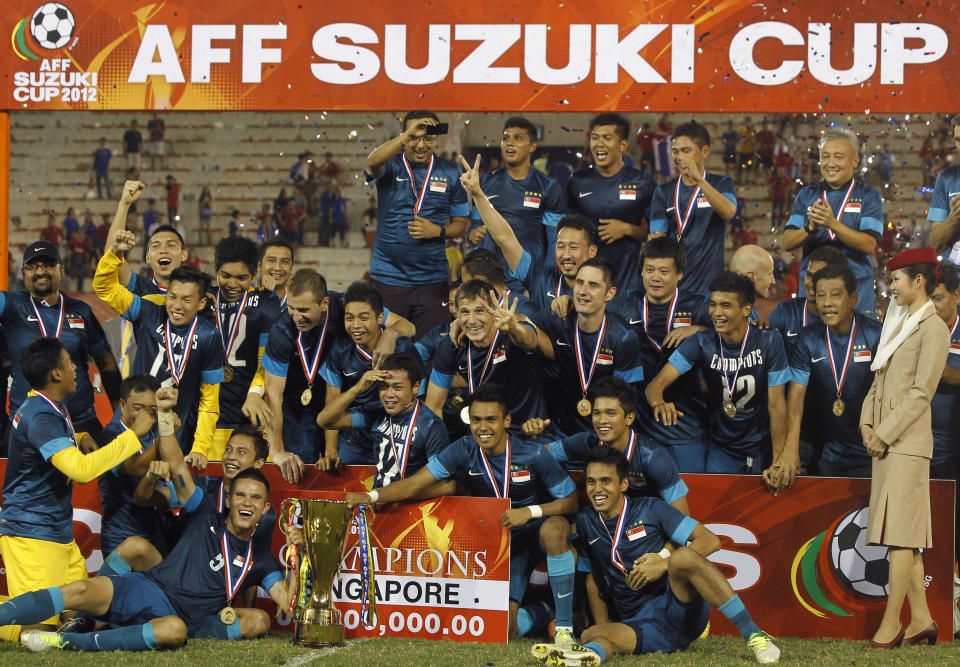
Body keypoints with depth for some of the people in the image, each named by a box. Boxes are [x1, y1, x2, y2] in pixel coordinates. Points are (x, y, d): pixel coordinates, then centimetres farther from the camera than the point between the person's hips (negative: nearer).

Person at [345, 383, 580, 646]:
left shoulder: (533, 454, -18)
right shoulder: (464, 451, -11)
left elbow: (570, 501, -11)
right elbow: (414, 485, -13)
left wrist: (530, 511, -27)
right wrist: (370, 496, -28)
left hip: (534, 530, -2)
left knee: (554, 529, -41)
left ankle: (564, 626, -29)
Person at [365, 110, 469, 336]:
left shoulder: (450, 173, 7)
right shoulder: (390, 167, 0)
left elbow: (460, 224, 12)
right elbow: (373, 163, -25)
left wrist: (438, 231, -8)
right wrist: (406, 136, -35)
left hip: (432, 280, 2)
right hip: (388, 278, -1)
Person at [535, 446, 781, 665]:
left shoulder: (650, 509, 3)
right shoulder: (586, 522, 13)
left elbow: (710, 541, -2)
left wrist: (663, 564, -14)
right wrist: (602, 627, 10)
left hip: (676, 606, -3)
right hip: (639, 626, 3)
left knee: (683, 557, -33)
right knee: (590, 635, -26)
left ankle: (753, 635, -33)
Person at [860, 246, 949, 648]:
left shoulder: (933, 329, -8)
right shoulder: (899, 325, 19)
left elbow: (921, 392, -14)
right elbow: (878, 381, 19)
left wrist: (885, 434, -14)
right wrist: (867, 423, 4)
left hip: (907, 442, -9)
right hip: (884, 441, 9)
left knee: (900, 534, -9)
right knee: (904, 535, 8)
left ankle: (890, 625, -9)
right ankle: (921, 620, 12)